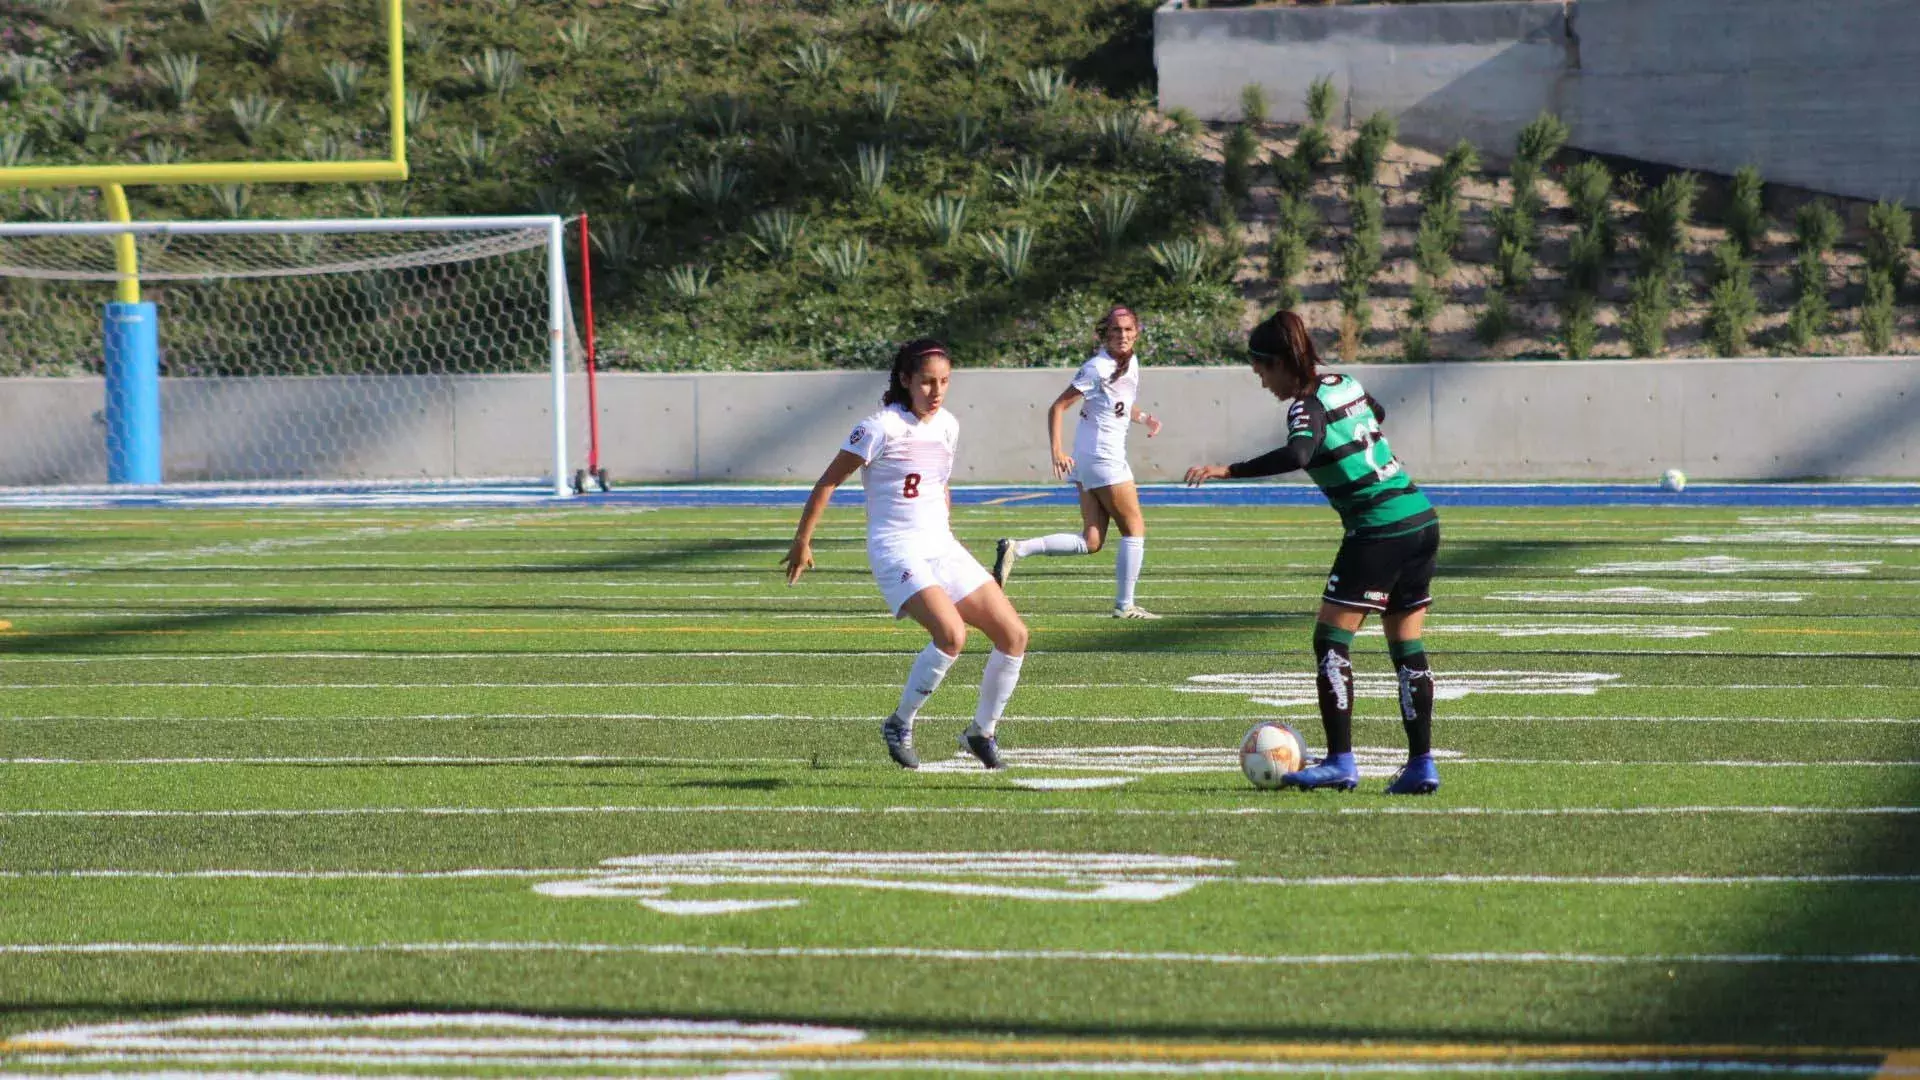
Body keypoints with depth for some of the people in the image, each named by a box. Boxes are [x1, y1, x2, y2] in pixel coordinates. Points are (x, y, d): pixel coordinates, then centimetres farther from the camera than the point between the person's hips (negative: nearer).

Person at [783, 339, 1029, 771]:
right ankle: (900, 725, -10)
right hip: (896, 551, -8)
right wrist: (802, 541, -5)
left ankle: (982, 732, 18)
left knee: (1014, 635, 2)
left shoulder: (947, 426, 9)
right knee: (952, 634, -29)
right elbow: (829, 481, -8)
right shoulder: (882, 427, -13)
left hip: (942, 547, 8)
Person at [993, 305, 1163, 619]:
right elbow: (1057, 408, -15)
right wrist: (1057, 451, -25)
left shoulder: (1131, 363, 11)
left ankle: (1016, 549, 0)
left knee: (1091, 542, 5)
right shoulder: (1097, 369, -14)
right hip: (1103, 459, -9)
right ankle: (1124, 605, 5)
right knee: (1135, 529, 0)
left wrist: (1144, 417, 6)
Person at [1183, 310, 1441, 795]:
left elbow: (1297, 454, -33)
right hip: (1422, 522, 8)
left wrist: (1227, 470, -34)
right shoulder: (1346, 384, 13)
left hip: (1377, 532, -8)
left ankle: (1340, 762, -7)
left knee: (1331, 640, -3)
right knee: (1406, 646, 11)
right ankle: (1421, 764, 8)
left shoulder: (1309, 405, -12)